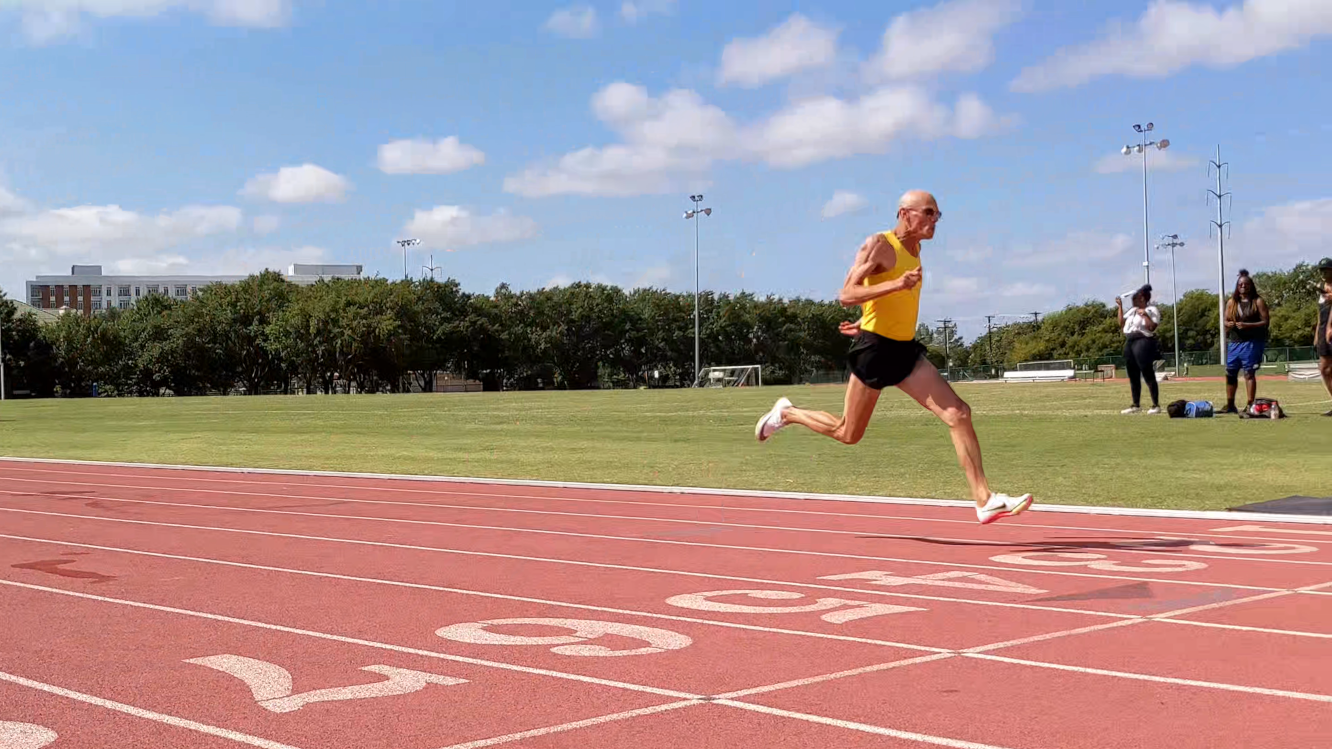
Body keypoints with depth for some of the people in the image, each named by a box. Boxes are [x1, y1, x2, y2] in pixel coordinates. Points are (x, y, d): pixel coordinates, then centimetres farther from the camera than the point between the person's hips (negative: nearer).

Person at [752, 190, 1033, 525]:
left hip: (906, 349, 7)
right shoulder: (878, 245, -11)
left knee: (959, 413, -9)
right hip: (875, 348, -7)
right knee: (848, 434, 5)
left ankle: (984, 500, -11)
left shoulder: (914, 248, 14)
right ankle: (786, 413, 31)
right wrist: (897, 285, -29)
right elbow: (846, 295, -20)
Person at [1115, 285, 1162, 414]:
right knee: (1133, 376, 9)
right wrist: (1120, 306, 13)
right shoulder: (1132, 310, 19)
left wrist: (1144, 314, -19)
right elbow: (1122, 323, 16)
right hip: (1129, 343, 9)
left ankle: (1156, 405, -7)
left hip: (1143, 342, -9)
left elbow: (1152, 327, -17)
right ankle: (1136, 405, 15)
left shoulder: (1151, 310, -6)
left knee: (1148, 375, -9)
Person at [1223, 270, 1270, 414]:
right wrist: (1228, 324, -10)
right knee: (1230, 373, 6)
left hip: (1252, 342, -5)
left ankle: (1250, 405, -4)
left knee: (1249, 373, -7)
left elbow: (1265, 322, -6)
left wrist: (1247, 325, -19)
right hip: (1234, 343, 5)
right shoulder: (1231, 302, 13)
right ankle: (1230, 405, 15)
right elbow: (1226, 320, 15)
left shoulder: (1258, 302, -1)